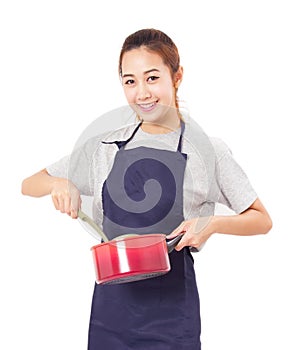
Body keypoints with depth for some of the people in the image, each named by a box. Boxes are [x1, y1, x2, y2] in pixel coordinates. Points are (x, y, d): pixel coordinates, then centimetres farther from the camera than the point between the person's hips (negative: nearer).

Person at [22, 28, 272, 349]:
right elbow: (28, 186, 13)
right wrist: (58, 183, -8)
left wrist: (213, 223, -15)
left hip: (171, 306, -3)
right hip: (110, 305, 3)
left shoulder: (206, 149, -3)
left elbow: (261, 220, 4)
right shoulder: (104, 148, 5)